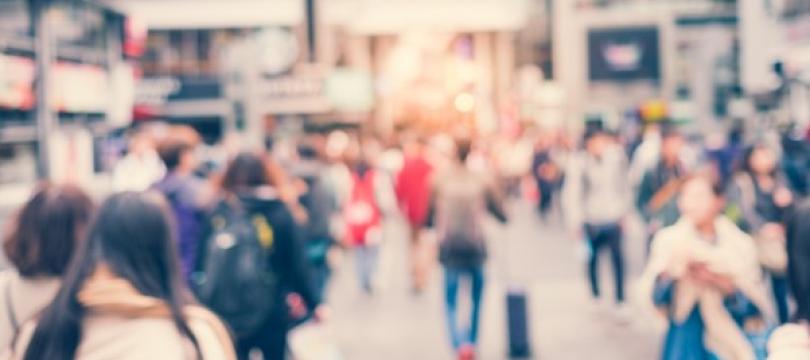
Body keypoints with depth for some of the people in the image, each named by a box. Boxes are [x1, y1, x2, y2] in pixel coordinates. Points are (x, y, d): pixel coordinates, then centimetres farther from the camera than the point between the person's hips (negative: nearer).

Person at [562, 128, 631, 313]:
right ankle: (595, 294, 28)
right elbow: (571, 194, -11)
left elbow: (624, 186, 6)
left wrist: (624, 211, 9)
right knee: (593, 257, 11)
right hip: (591, 219, -1)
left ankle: (620, 297, 0)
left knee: (617, 255, -7)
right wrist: (575, 221, -12)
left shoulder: (616, 156, -4)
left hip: (613, 216, 1)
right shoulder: (578, 163, -12)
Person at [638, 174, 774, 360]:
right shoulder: (668, 239, 2)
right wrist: (671, 273, -24)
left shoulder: (740, 244, 0)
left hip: (731, 344, 0)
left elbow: (756, 306, -2)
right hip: (686, 343, 0)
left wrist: (726, 286, -19)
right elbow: (651, 295, -5)